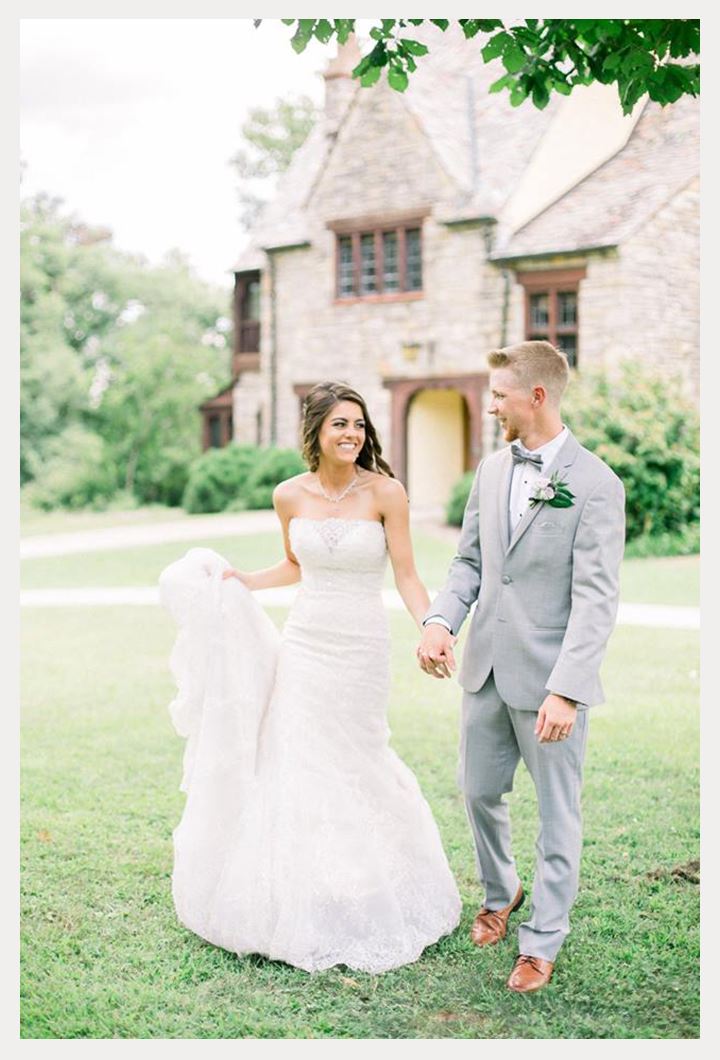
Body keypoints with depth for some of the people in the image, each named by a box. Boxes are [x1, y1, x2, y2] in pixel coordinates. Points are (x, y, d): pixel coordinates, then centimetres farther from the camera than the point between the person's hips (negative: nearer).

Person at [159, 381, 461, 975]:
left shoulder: (385, 492, -11)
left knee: (351, 766, 7)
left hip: (361, 649, -3)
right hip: (304, 643, 3)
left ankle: (357, 904, 29)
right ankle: (296, 903, 25)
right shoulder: (291, 496, 0)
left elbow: (407, 576, -9)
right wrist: (239, 582, 6)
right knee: (292, 765, 7)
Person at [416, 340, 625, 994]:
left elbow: (596, 599, -18)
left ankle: (543, 940, 25)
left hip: (550, 680, -6)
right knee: (480, 792, 19)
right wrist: (441, 620, -7)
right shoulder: (491, 471, 7)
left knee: (557, 813, 9)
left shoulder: (595, 484, -14)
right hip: (486, 669, 6)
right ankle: (499, 893, 45)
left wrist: (565, 691, -25)